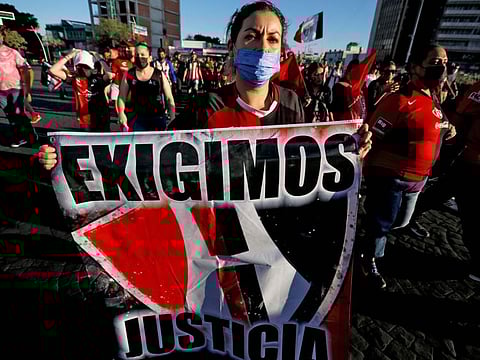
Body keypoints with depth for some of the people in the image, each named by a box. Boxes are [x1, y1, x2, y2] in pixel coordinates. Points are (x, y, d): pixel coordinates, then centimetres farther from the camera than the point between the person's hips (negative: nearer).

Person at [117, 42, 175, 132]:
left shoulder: (159, 75, 1)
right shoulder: (129, 75, 5)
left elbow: (169, 99, 2)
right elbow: (122, 97, 8)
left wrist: (173, 119, -5)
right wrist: (121, 113, -9)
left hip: (158, 118, 0)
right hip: (137, 119, 0)